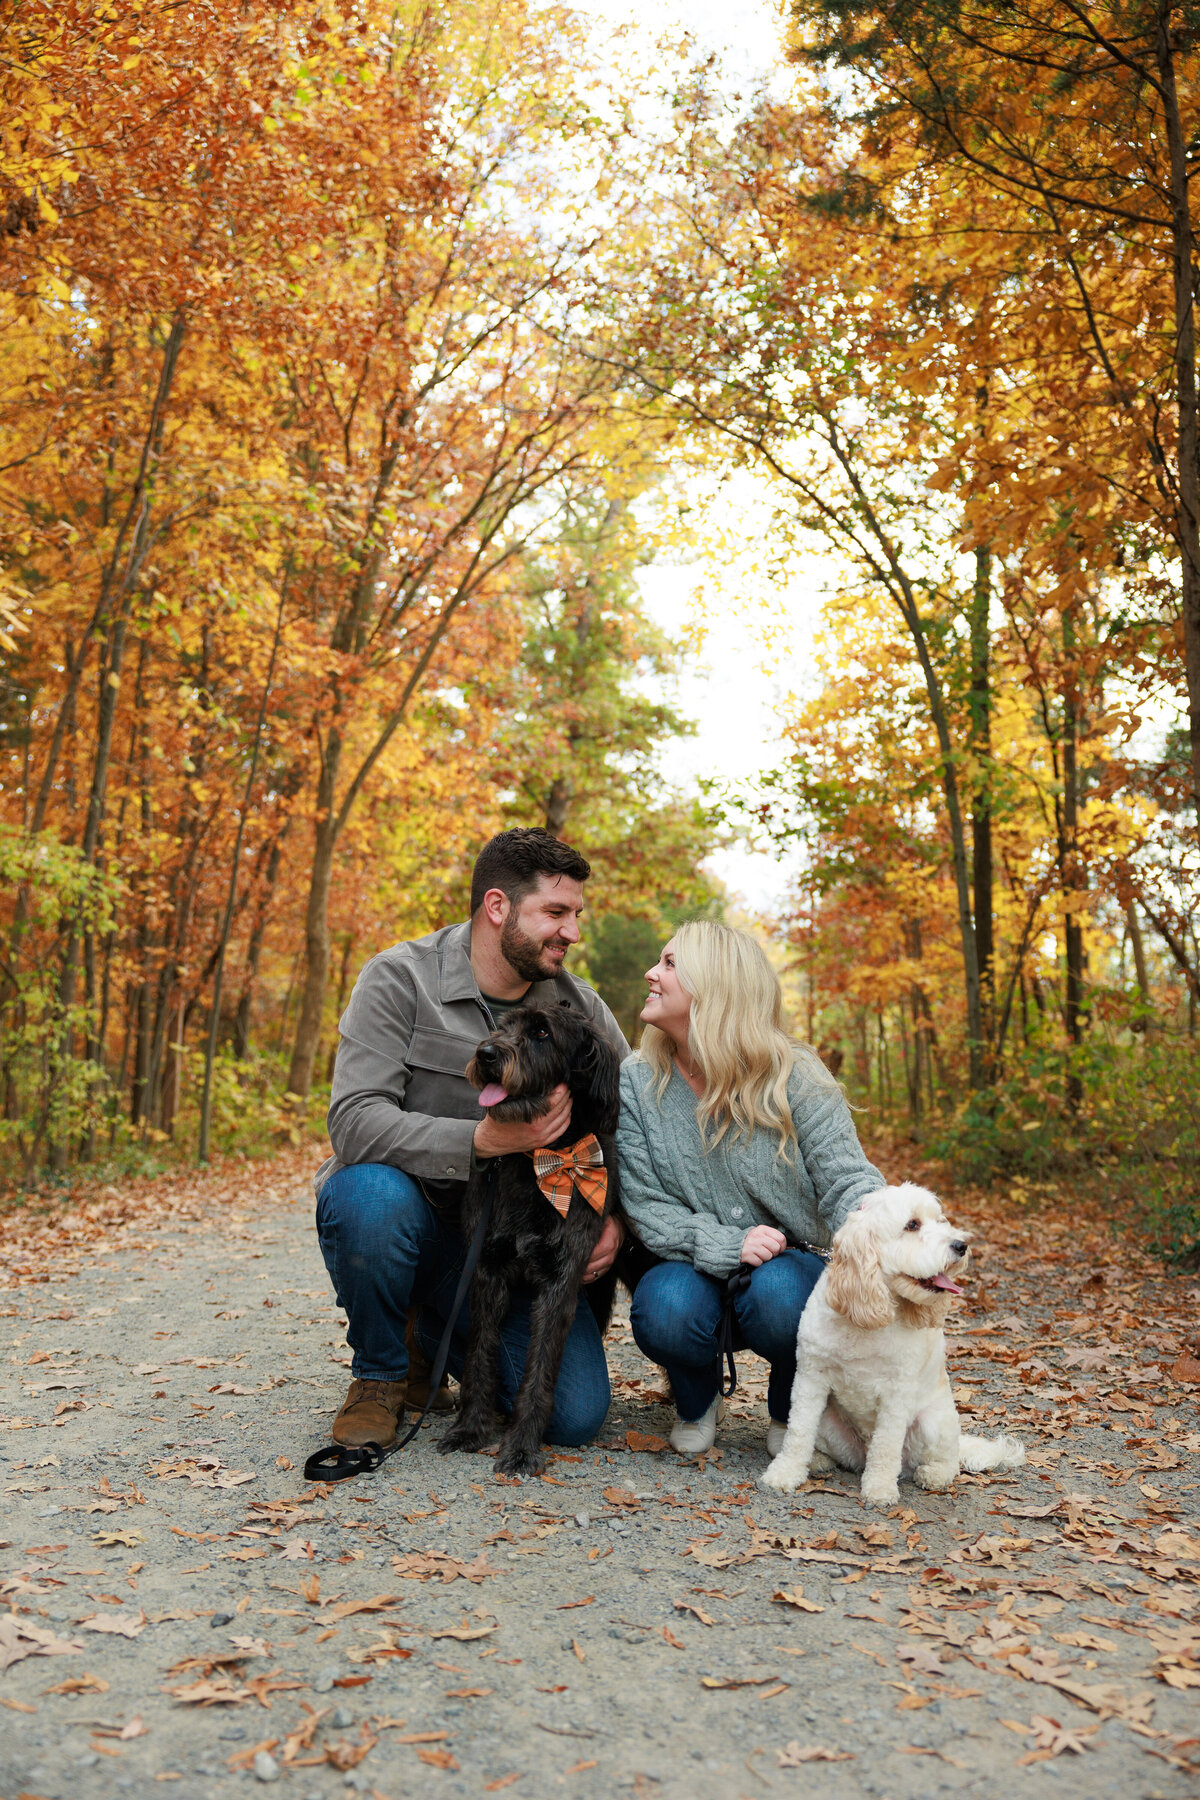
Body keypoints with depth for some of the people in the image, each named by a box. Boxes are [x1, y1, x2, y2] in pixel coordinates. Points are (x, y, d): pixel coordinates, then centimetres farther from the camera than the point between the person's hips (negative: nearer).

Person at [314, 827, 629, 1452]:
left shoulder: (579, 1007, -1)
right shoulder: (399, 978, -13)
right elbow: (353, 1123, -25)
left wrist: (619, 1216, -12)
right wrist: (483, 1140, -36)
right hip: (399, 1212, -3)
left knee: (576, 1416, -11)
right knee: (372, 1190, -39)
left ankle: (440, 1335, 19)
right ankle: (379, 1376, -8)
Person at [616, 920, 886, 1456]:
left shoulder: (794, 1078, -12)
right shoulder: (637, 1081, -6)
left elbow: (847, 1182, -17)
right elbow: (647, 1207, -8)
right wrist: (729, 1246, -25)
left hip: (791, 1264, -1)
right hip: (696, 1269, 1)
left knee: (777, 1293, -35)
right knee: (666, 1309, -32)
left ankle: (791, 1412, 1)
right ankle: (697, 1400, 6)